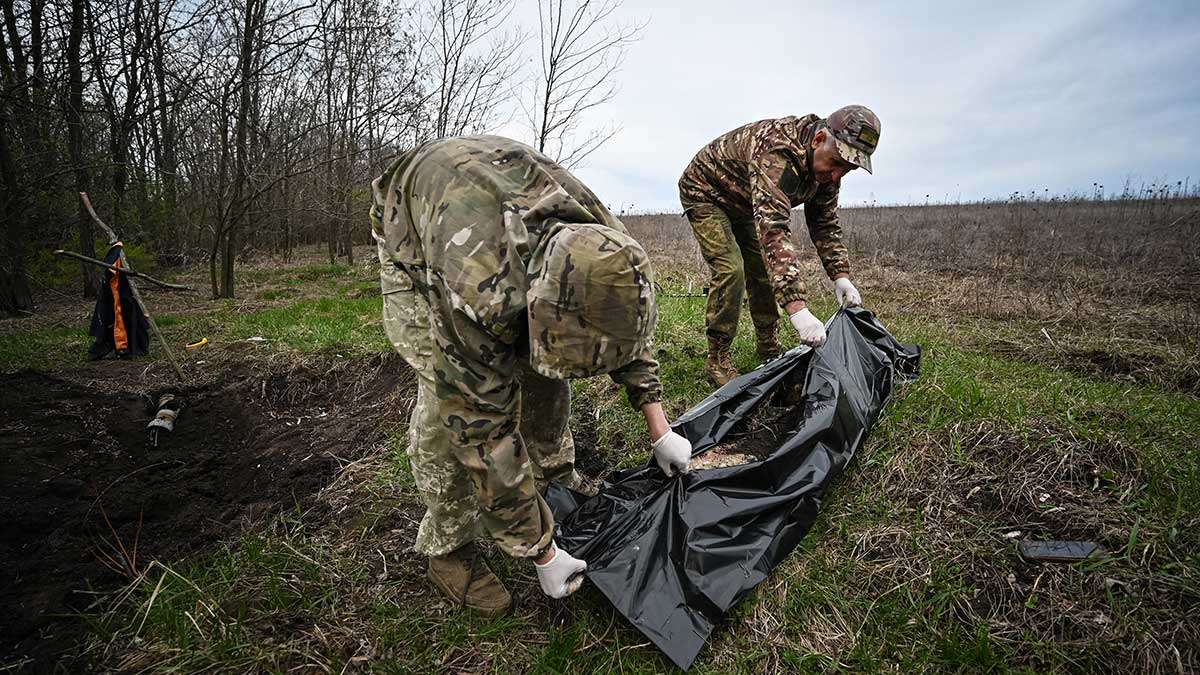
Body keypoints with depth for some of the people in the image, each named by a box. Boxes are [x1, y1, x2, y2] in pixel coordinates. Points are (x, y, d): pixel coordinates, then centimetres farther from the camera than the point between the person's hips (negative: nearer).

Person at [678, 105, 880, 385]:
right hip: (705, 193, -8)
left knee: (764, 270, 5)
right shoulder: (777, 154, -41)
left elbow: (825, 225, -2)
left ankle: (768, 349, 20)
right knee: (730, 270, -21)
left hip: (743, 205, 8)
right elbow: (772, 229, -51)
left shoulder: (826, 164, -13)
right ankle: (717, 360, -9)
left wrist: (841, 276, -17)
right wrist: (797, 309, -57)